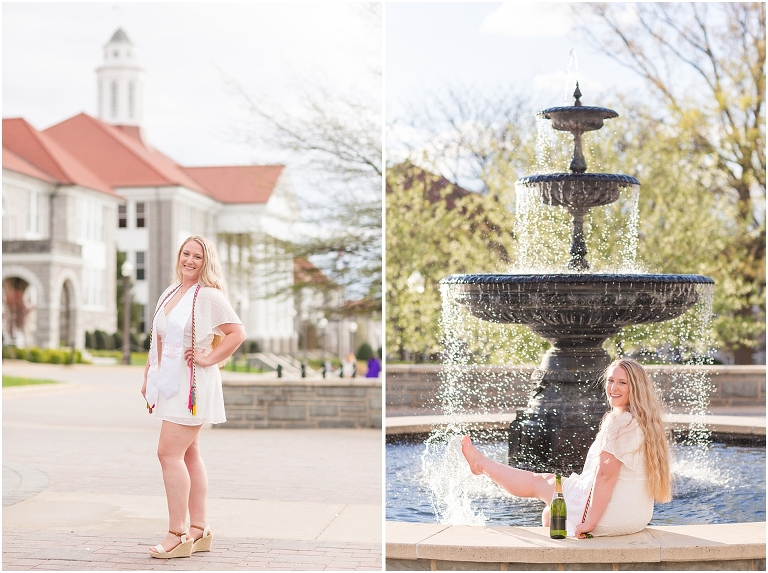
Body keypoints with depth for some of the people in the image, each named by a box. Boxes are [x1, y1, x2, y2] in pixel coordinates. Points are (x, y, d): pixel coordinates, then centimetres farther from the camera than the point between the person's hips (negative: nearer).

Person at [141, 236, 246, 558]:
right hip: (169, 383, 8)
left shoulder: (209, 296, -9)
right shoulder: (169, 294, 14)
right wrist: (148, 377, 16)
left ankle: (177, 535, -10)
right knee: (188, 454, 10)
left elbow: (237, 333, -14)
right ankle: (199, 530, 17)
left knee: (169, 453, -14)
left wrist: (209, 359, -13)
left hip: (192, 383, -8)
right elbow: (158, 339, 19)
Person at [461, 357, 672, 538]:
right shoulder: (645, 422, 9)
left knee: (538, 482, 14)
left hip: (612, 517, -8)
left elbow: (606, 474, -25)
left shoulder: (620, 422, -20)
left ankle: (480, 463, 36)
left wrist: (590, 522, -22)